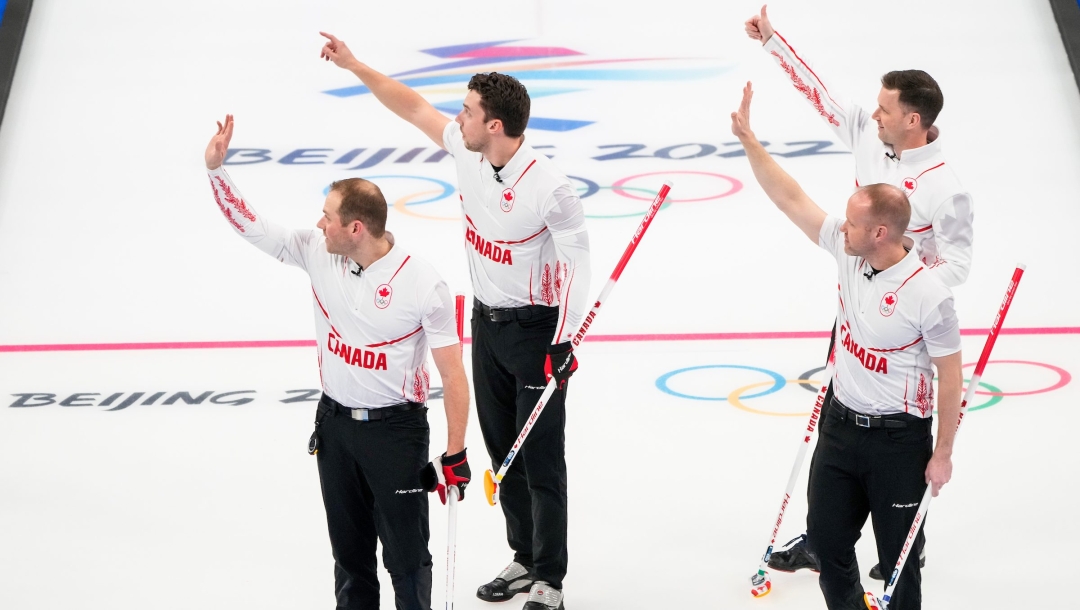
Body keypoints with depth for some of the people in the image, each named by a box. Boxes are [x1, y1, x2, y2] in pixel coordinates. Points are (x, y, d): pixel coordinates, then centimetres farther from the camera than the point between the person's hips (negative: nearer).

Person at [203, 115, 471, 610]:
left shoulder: (422, 285, -20)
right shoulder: (318, 254, -6)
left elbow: (452, 373, -14)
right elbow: (251, 225, 3)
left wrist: (456, 453, -12)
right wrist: (216, 169, -8)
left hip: (396, 429, -5)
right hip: (334, 422, 5)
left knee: (406, 553, 4)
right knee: (349, 547, 18)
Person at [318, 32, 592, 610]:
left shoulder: (547, 187, -26)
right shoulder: (467, 151, -5)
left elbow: (576, 259, -20)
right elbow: (415, 108, 8)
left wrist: (564, 341, -22)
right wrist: (355, 66, 7)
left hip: (536, 327, -8)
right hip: (486, 321, 8)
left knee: (540, 458, -1)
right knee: (501, 449, 16)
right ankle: (524, 559, 30)